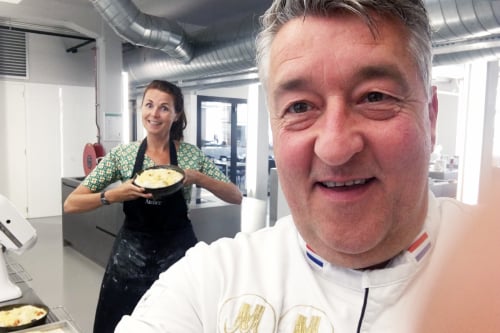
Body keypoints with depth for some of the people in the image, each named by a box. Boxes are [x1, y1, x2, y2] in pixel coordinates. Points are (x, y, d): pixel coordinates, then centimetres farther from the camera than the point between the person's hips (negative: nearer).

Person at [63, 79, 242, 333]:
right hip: (130, 256, 1)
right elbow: (71, 204, -5)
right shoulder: (121, 155, -4)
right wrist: (114, 195, -22)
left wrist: (198, 178, -17)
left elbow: (236, 197, -3)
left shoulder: (191, 154, -4)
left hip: (178, 253, 0)